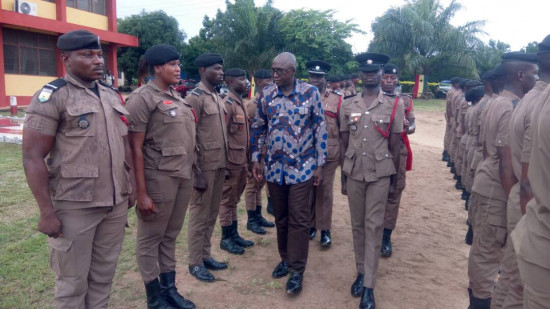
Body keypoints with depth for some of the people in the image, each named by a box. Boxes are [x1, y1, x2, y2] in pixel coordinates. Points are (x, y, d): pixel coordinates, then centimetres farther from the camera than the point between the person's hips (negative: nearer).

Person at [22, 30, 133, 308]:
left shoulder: (112, 95, 12)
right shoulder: (51, 96, -7)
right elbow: (33, 157, -12)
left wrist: (129, 188, 14)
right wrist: (47, 212, -15)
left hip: (116, 204, 6)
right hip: (75, 207, -5)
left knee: (104, 275, 16)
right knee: (73, 282, 9)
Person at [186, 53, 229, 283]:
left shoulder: (218, 97, 13)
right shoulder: (195, 97, -12)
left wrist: (224, 162, 15)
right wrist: (197, 172, -18)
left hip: (220, 165, 8)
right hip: (205, 167, -8)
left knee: (212, 214, 16)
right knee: (199, 215, 3)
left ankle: (206, 255, 29)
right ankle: (195, 263, 17)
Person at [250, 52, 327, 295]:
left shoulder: (310, 92, -6)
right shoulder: (265, 94, 2)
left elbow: (320, 129, -3)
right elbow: (258, 128, 10)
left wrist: (319, 165, -4)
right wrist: (255, 159, 7)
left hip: (302, 168, -3)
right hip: (274, 167, 3)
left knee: (299, 219, 1)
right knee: (280, 217, 14)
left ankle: (297, 270, 12)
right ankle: (285, 259, 31)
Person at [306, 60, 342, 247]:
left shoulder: (336, 100, 2)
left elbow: (343, 129, 4)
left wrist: (343, 154, 2)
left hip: (328, 154, -1)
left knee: (325, 191, 4)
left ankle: (325, 229, 14)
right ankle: (310, 225, 24)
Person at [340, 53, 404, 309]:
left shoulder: (394, 104, -1)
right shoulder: (347, 105, 4)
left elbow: (395, 145, 1)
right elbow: (344, 144, 7)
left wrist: (394, 178, 2)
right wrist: (343, 177, 7)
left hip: (380, 173, -2)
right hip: (354, 172, 2)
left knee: (373, 226, 0)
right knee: (357, 225, 11)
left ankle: (369, 286, 7)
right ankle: (360, 272, 27)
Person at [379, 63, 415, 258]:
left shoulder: (405, 101, 7)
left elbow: (413, 126, 4)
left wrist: (408, 128, -19)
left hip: (398, 151, 1)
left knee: (394, 193, 2)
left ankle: (386, 236, 11)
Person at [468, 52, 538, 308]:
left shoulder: (496, 104, 12)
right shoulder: (514, 108, -19)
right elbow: (507, 161, -23)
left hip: (488, 180, 10)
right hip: (497, 187, -10)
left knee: (486, 245, 21)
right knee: (488, 247, 3)